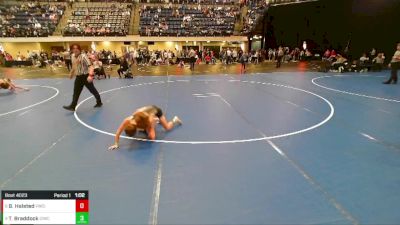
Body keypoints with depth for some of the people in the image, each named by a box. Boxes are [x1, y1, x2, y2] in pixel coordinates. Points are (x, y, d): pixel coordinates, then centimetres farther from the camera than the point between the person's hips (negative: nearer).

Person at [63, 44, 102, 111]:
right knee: (76, 92, 8)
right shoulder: (73, 56, 5)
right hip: (79, 77, 7)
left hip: (86, 76, -7)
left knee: (92, 90, 7)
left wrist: (90, 75, -42)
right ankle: (72, 106, 14)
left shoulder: (83, 56, -19)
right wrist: (71, 73, 34)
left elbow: (90, 66, -28)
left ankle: (99, 102, 26)